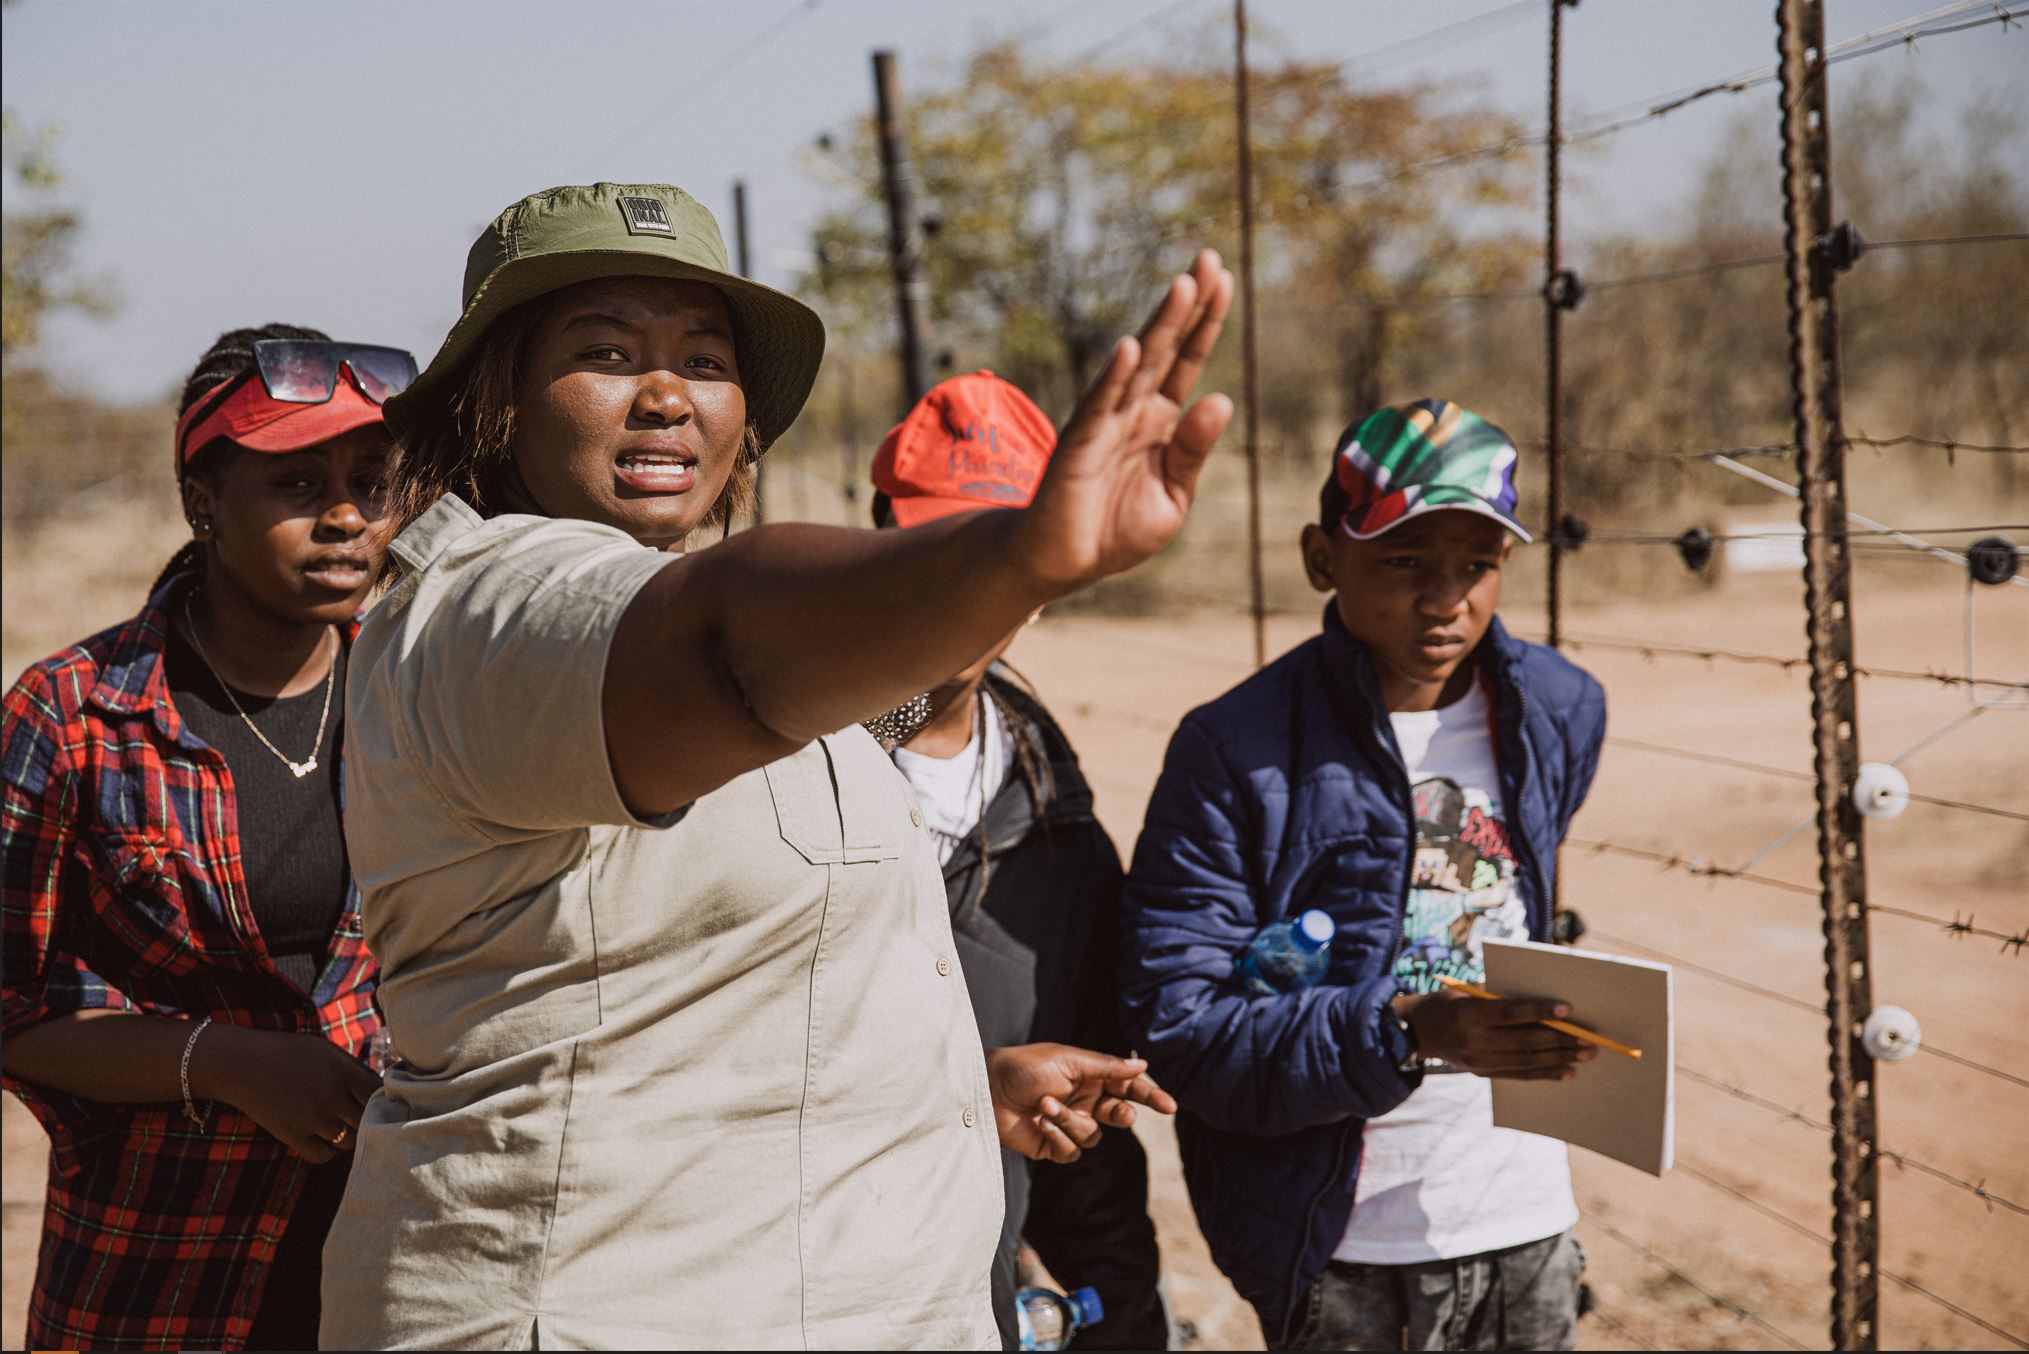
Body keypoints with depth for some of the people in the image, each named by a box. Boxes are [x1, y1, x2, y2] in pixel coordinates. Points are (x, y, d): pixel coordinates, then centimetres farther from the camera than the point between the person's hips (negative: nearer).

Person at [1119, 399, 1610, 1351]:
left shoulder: (1559, 713, 4)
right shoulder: (1232, 754, -13)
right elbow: (1181, 1025, -19)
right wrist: (1413, 1033, -28)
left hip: (1527, 1229, 5)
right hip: (1338, 1250, -4)